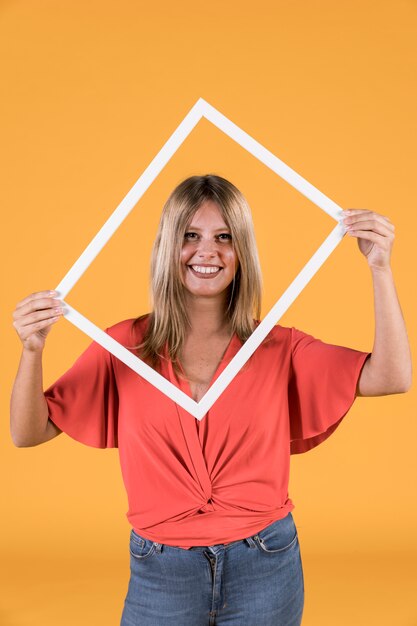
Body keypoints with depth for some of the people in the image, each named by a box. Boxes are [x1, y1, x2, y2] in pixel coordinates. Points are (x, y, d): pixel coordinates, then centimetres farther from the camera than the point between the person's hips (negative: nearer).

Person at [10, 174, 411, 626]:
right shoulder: (126, 346, -4)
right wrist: (32, 350, -23)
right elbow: (28, 433, -6)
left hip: (264, 568, 1)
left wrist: (380, 268, -19)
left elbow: (390, 378, -12)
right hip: (160, 571, 0)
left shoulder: (277, 348, -3)